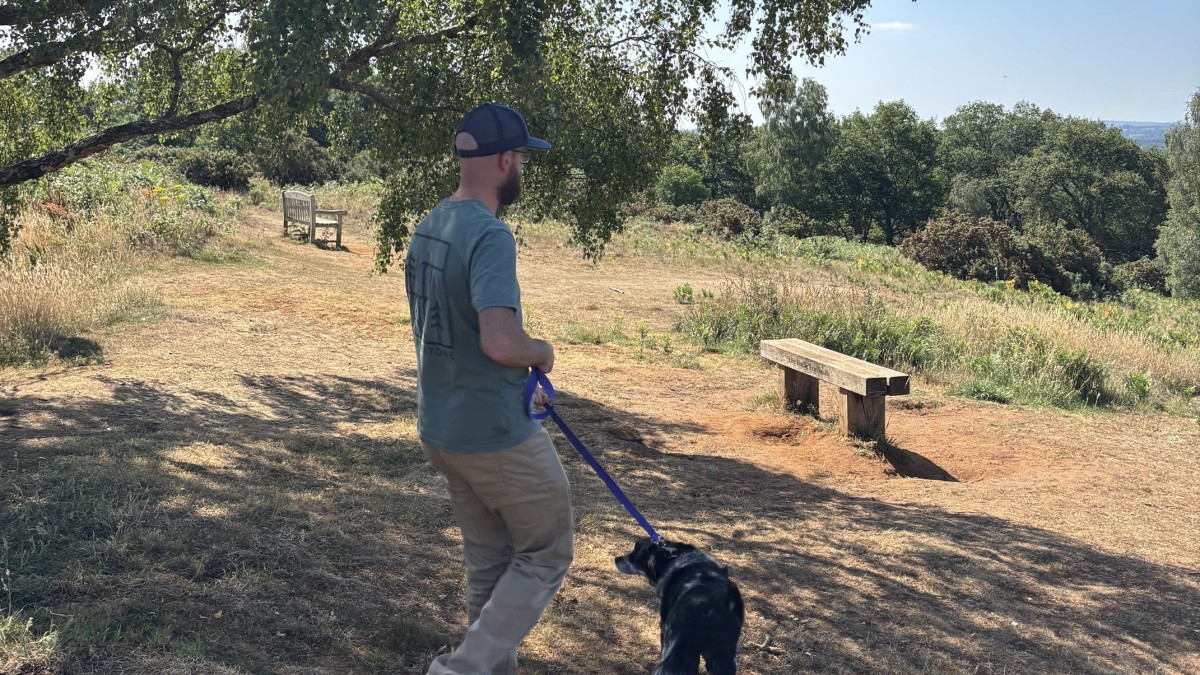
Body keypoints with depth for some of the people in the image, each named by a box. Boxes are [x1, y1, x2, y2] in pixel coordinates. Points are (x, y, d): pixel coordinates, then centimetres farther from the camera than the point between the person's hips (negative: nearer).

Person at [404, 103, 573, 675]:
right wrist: (542, 351, -12)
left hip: (439, 428, 8)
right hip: (497, 434, -8)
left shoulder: (426, 228, 6)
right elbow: (500, 341, -34)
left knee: (487, 560, 20)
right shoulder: (490, 236, -23)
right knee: (546, 555, 10)